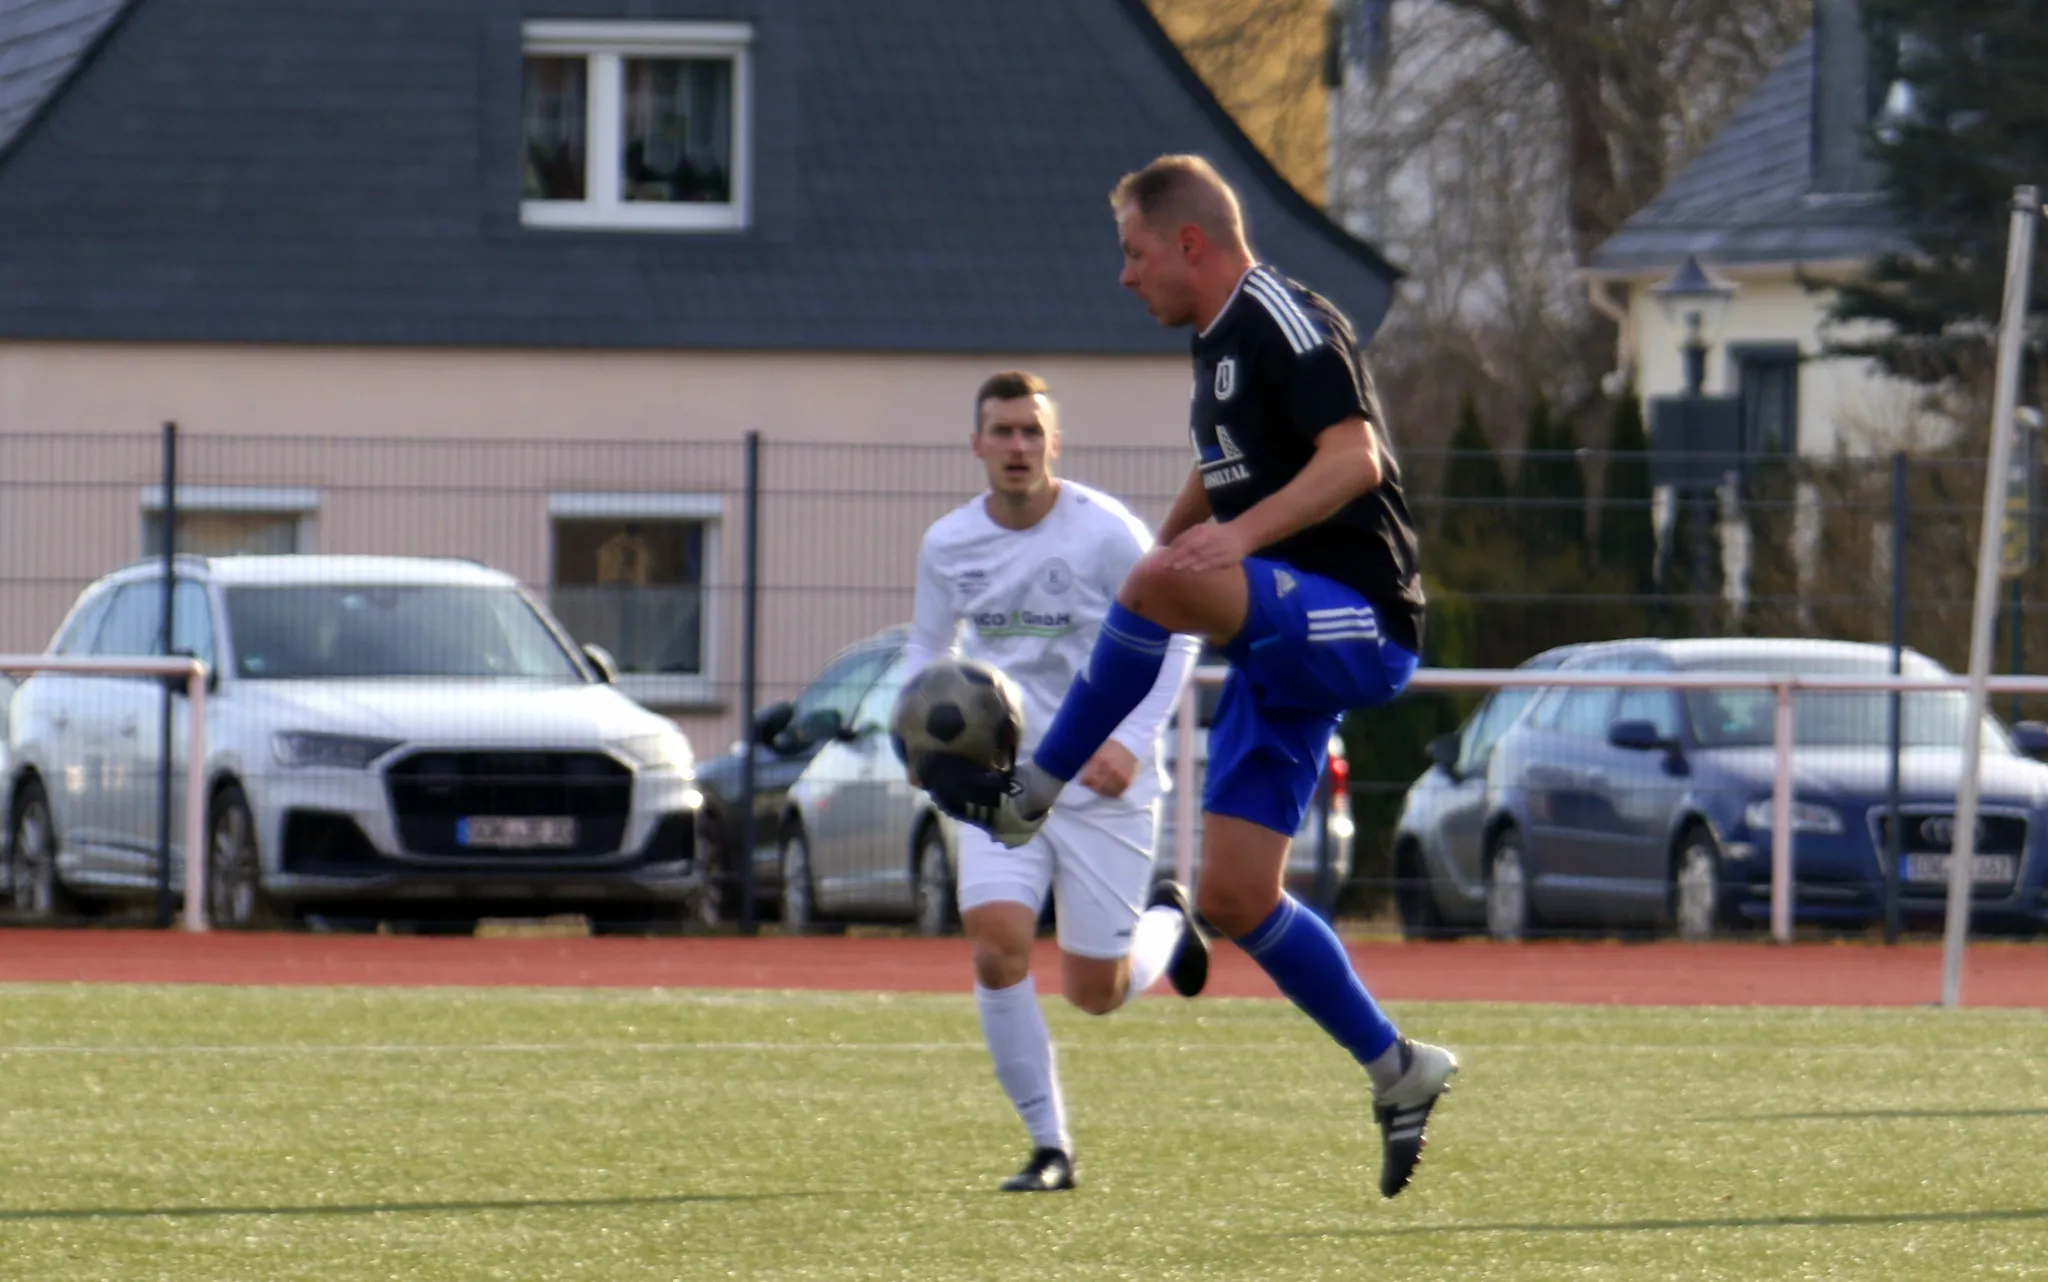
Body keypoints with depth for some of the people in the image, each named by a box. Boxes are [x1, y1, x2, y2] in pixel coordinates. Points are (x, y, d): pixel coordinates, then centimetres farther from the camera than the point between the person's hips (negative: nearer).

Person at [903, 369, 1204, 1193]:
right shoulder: (948, 545, 0)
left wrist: (1129, 741, -15)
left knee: (1096, 993, 1)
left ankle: (1166, 923, 38)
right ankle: (1049, 1147, -7)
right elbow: (927, 646, 16)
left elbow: (1173, 638, -3)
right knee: (996, 943, -19)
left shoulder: (1106, 533, -11)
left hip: (1102, 783, -3)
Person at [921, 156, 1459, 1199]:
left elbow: (1354, 458, -25)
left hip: (1353, 620, -10)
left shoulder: (1287, 323, -11)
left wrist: (1239, 536, -36)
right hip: (1282, 645, 10)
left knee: (1164, 583, -36)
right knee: (1232, 899, 3)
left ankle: (1029, 798, -24)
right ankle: (1399, 1075, 13)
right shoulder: (1218, 345, 19)